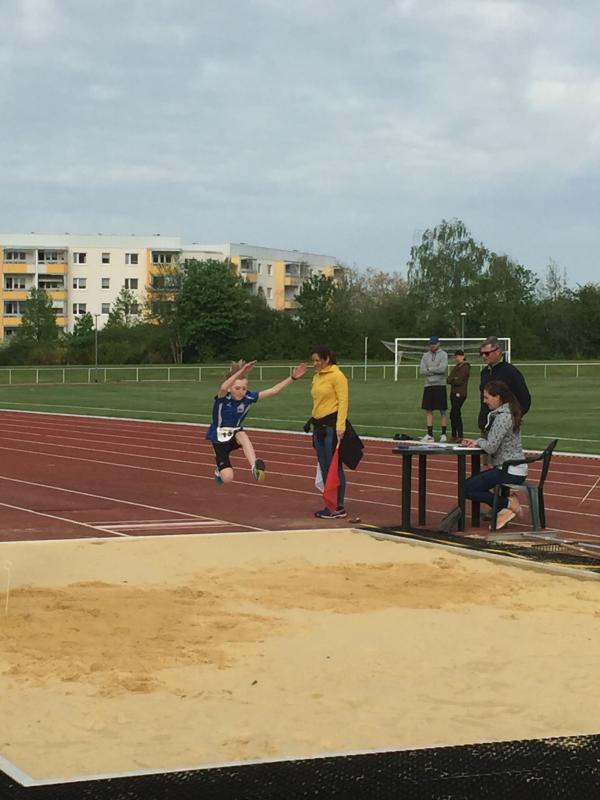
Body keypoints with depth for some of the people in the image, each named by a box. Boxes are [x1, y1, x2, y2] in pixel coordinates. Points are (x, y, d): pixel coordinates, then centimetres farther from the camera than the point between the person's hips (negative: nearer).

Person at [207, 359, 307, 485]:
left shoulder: (248, 397, -17)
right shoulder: (223, 398, -27)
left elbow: (273, 391, -18)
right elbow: (223, 388, -52)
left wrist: (292, 378, -29)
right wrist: (242, 370, -63)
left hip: (235, 434, 2)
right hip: (219, 438, -2)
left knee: (243, 435, -36)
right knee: (227, 478, -10)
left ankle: (255, 467, -51)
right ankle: (220, 469, 27)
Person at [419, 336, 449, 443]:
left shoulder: (443, 354, -1)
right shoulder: (426, 355, 13)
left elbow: (442, 368, -15)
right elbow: (422, 370, 2)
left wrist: (429, 369, -5)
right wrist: (435, 371, -8)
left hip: (440, 386, -5)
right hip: (428, 386, 5)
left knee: (443, 411, -2)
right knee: (428, 410, 4)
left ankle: (443, 434, 3)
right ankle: (429, 435, 7)